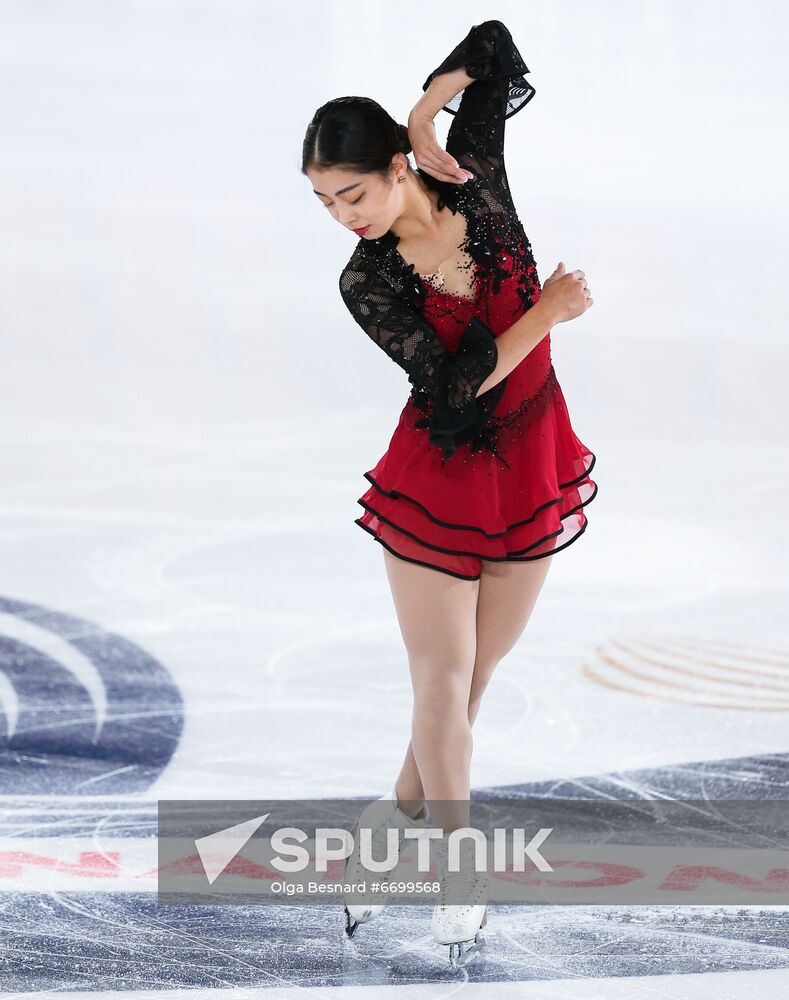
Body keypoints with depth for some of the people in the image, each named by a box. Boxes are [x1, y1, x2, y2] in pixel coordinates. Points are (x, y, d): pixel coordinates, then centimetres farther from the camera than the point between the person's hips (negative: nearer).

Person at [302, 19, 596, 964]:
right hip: (439, 481, -3)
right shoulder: (366, 283, -13)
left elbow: (494, 43, 3)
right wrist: (547, 314, -17)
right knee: (443, 679, -1)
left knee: (472, 672, 10)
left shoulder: (474, 181, -6)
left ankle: (400, 815, 26)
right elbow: (454, 384, -19)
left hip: (531, 472, 3)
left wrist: (428, 109, -5)